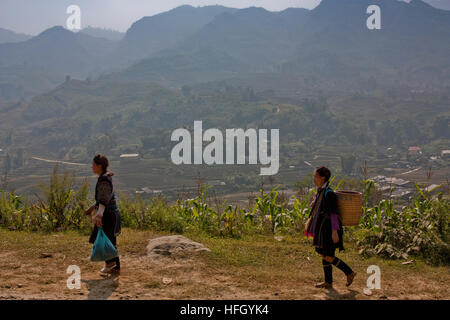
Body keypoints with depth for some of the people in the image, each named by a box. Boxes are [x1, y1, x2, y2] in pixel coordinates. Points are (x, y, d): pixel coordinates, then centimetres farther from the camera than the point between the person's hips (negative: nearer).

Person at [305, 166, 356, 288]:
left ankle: (349, 273, 8)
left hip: (329, 229, -9)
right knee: (324, 255, 12)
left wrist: (334, 231, -23)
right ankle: (328, 282, 19)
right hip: (323, 228, 9)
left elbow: (333, 213, -21)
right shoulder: (321, 191, 9)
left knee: (327, 257, -5)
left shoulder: (328, 193, -19)